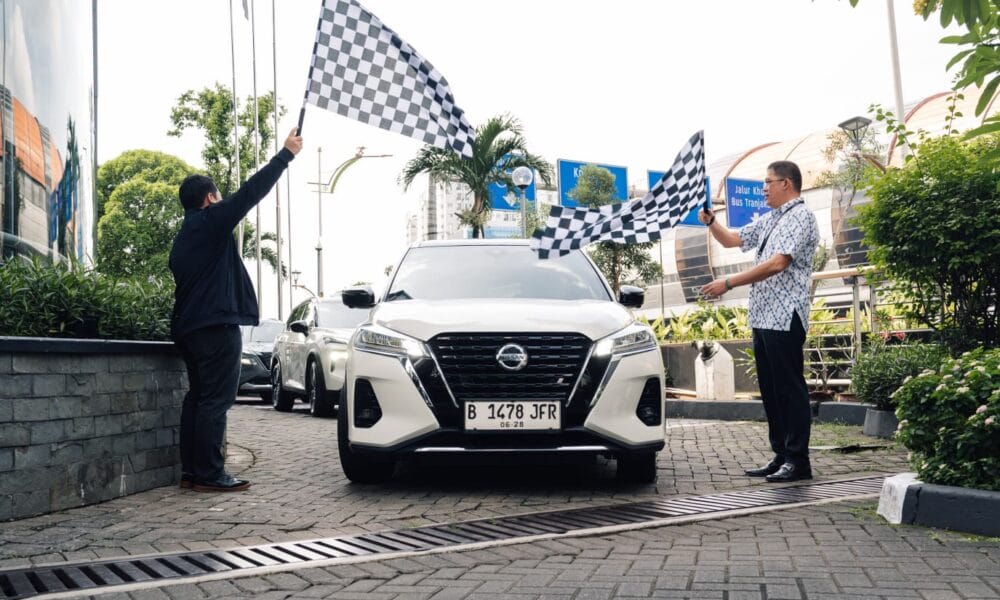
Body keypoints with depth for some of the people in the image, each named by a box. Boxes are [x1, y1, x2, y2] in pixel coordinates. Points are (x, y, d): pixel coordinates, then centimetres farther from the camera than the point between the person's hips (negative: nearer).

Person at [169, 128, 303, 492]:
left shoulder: (183, 238, 23)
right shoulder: (211, 221, -6)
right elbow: (251, 192, -10)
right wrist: (286, 154, -5)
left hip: (188, 326, 10)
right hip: (216, 325, -10)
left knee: (198, 397, 11)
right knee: (216, 400, -10)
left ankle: (191, 471, 11)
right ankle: (209, 474, -11)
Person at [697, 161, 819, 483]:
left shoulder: (800, 216, -7)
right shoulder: (769, 220, 21)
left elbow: (777, 264, -18)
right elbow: (732, 239, 29)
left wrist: (728, 283, -19)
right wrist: (711, 222, 9)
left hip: (785, 318, -9)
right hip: (763, 319, 9)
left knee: (790, 389, -5)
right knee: (770, 390, 10)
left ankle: (798, 461, 0)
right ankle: (781, 456, 17)